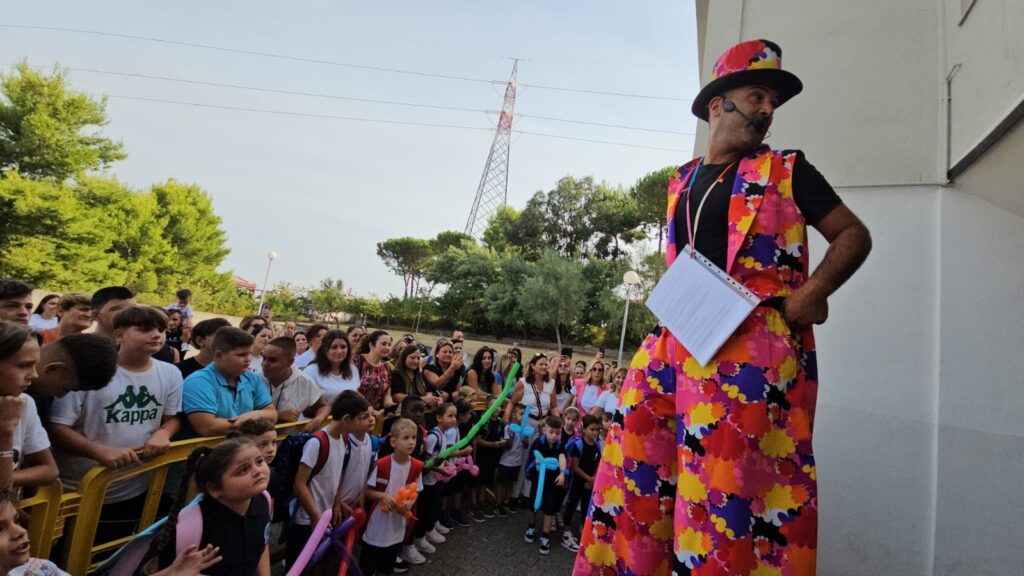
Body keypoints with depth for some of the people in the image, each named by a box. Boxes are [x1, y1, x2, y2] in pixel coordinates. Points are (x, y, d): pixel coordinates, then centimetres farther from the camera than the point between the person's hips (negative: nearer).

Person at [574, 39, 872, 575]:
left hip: (752, 340, -4)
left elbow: (854, 234, 6)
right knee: (636, 460, 7)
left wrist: (814, 290, -11)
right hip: (676, 336, 5)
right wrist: (674, 298, 10)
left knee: (728, 480, -6)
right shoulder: (680, 184, 17)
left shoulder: (787, 173, 5)